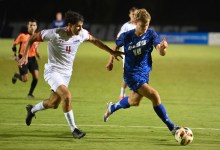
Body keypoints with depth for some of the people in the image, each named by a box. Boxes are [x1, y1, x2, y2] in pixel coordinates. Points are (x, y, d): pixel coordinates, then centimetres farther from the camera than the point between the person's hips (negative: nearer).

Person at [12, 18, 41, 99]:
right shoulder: (22, 36, -9)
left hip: (32, 59, 4)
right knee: (25, 79, -7)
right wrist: (15, 55, -9)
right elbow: (14, 45, 2)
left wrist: (38, 55, -1)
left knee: (36, 77, -12)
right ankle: (16, 75, 29)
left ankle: (30, 93, 10)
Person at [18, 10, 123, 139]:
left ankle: (32, 110, 43)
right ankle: (74, 129, -15)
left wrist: (112, 52, 11)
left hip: (66, 73, 6)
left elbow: (95, 41, 12)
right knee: (67, 96, -27)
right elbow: (32, 39, -11)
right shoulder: (55, 34, -23)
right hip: (53, 71, -6)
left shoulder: (82, 34, -8)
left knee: (53, 104, 12)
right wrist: (25, 56, -17)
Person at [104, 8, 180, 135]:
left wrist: (163, 48, -42)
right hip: (132, 74, -5)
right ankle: (171, 127, -16)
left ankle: (112, 108, 53)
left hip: (145, 73, 5)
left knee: (134, 101, 24)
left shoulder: (150, 34, -9)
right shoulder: (126, 36, -12)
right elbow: (117, 47, 10)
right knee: (155, 96, -21)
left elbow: (161, 53, -20)